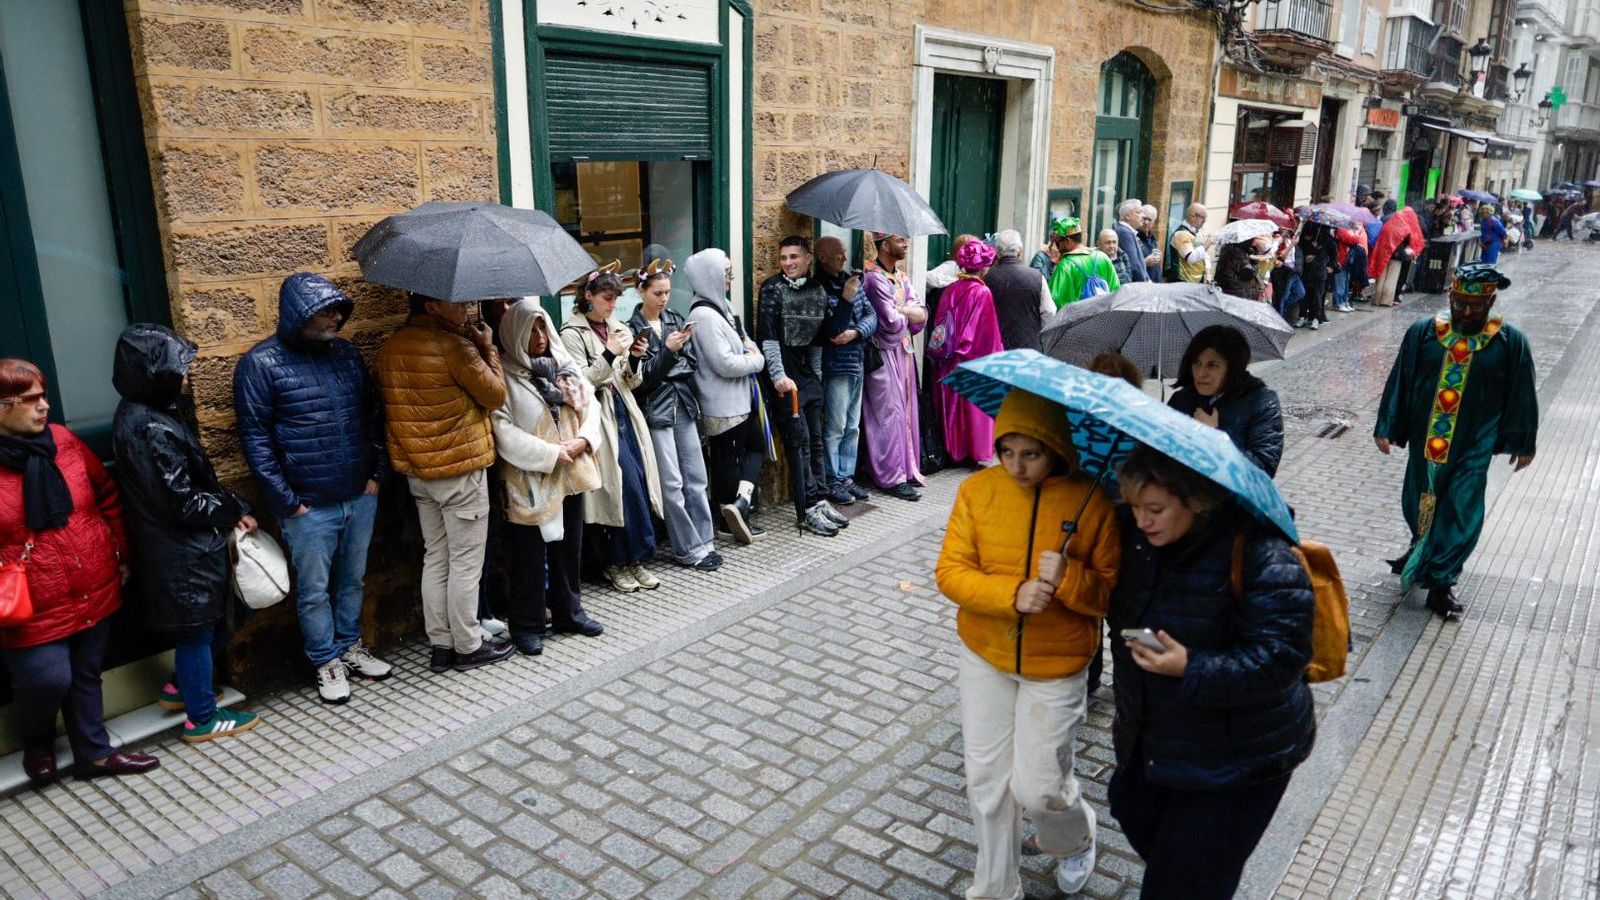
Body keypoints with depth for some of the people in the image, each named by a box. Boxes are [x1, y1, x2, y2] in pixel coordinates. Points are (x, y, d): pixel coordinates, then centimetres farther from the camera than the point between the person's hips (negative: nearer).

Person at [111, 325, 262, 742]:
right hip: (182, 553, -9)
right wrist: (235, 509, -10)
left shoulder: (140, 415, 4)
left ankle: (184, 685, 45)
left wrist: (230, 508, 3)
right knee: (196, 630, 6)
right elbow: (183, 503, -24)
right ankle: (202, 718, 21)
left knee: (194, 626, 26)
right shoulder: (153, 430, -26)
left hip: (173, 547, 9)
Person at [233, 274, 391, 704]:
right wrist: (287, 501, -12)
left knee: (353, 579, 18)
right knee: (314, 590, 8)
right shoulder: (261, 364, -9)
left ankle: (349, 646, 35)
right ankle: (326, 661, 24)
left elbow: (371, 413, 14)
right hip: (309, 506, -5)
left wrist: (376, 472, 7)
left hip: (360, 496, 5)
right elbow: (254, 437, -10)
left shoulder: (346, 352, 7)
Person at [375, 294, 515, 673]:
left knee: (435, 559, 15)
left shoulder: (390, 348, 4)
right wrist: (487, 347, -1)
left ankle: (440, 645, 22)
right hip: (461, 471, -7)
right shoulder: (454, 347, -19)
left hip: (417, 472, 8)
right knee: (466, 562, 4)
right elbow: (495, 395, -11)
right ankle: (468, 646, 14)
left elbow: (379, 398, 14)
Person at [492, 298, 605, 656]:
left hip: (572, 475, 6)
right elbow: (503, 429, -18)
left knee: (569, 548, 16)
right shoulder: (505, 375, -11)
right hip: (529, 480, -6)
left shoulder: (565, 366, 8)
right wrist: (549, 454, -19)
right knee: (529, 556, 3)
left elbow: (590, 404, 10)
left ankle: (568, 612, 31)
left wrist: (583, 439, -9)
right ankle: (526, 624, 16)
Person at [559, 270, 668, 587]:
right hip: (599, 419, -6)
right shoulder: (572, 333, -4)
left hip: (624, 414, 6)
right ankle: (614, 563, 3)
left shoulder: (616, 328, 14)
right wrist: (610, 354, -18)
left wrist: (635, 358, -4)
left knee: (637, 481, 0)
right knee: (621, 484, -11)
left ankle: (632, 560, 10)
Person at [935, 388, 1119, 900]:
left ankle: (1076, 840, 41)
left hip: (1056, 666, -2)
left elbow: (1111, 593, -9)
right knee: (986, 781, 11)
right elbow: (950, 571, -10)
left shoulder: (1091, 502, -14)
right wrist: (1013, 596, -25)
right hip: (984, 657, 2)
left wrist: (1069, 580, -29)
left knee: (1037, 788, 3)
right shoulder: (977, 490, -8)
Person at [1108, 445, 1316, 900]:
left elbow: (1281, 658, -28)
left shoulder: (1257, 555, -27)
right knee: (1136, 817, 27)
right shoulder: (1134, 535, -6)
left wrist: (1192, 670, -34)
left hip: (1238, 761, -7)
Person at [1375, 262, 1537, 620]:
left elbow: (1522, 396, 1)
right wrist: (1387, 428, 1)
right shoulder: (1423, 332, -5)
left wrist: (1522, 444, 6)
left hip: (1473, 447, -2)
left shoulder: (1510, 342, -7)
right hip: (1426, 441, 2)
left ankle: (1439, 580, 11)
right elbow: (1399, 382, 1)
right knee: (1418, 505, 17)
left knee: (1461, 517, -2)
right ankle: (1423, 550, 45)